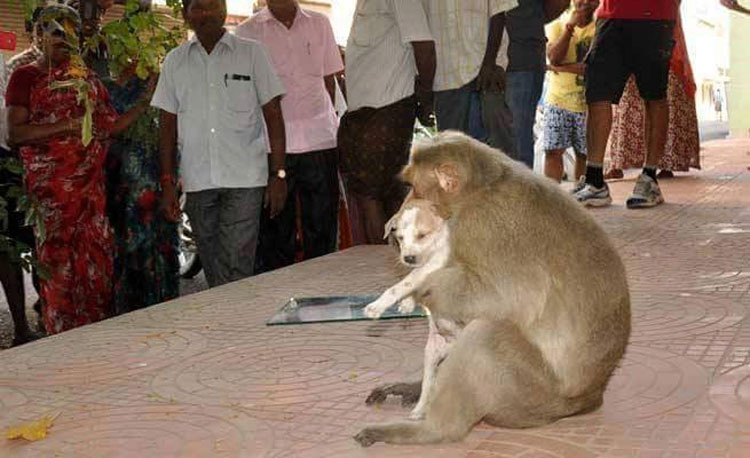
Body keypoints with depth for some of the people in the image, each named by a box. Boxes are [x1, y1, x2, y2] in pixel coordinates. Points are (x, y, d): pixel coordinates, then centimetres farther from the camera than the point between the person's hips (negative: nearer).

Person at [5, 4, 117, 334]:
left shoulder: (88, 77, 17)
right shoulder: (25, 76, 3)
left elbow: (110, 124, 21)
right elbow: (15, 133, -9)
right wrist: (70, 125, -15)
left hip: (91, 183, 4)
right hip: (50, 186, -4)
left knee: (97, 257, 4)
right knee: (57, 260, -2)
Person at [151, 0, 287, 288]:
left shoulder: (251, 52, 4)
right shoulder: (175, 61, 11)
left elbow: (273, 115, 2)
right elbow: (168, 124, 11)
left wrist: (278, 174, -4)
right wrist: (167, 182, 6)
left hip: (244, 179, -3)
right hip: (197, 182, 3)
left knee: (236, 273, -9)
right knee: (213, 272, 10)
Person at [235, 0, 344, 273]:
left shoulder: (319, 24, 13)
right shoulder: (248, 31, 6)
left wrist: (329, 121, 10)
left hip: (320, 140, 2)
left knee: (322, 226, 6)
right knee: (275, 232, 2)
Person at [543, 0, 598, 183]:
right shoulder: (557, 26, 6)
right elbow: (554, 58, -10)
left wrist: (562, 67, -14)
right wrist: (570, 27, -13)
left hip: (587, 103, -1)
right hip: (558, 99, 1)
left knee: (584, 153, 5)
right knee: (553, 150, -7)